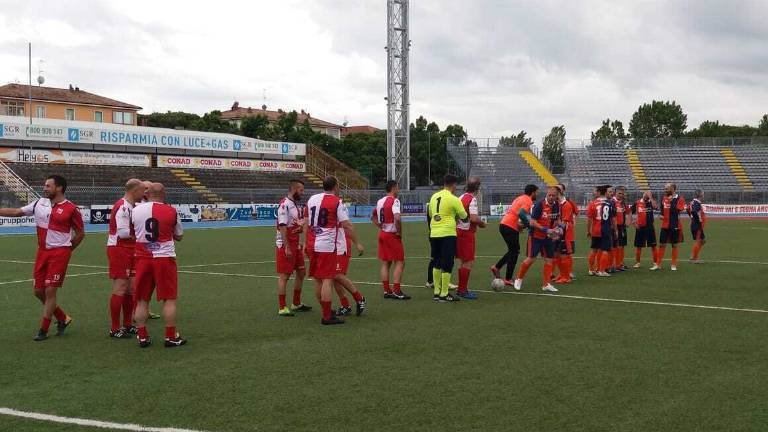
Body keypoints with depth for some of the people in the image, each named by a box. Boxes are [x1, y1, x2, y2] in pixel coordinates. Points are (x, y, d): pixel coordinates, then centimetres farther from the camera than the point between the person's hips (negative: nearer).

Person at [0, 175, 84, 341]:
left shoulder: (71, 209, -9)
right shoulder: (39, 204, 7)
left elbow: (80, 233, 0)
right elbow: (16, 212, 14)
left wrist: (67, 249, 2)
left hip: (59, 253, -6)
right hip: (42, 251, 6)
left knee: (50, 291, -6)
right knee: (38, 291, 8)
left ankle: (43, 330, 7)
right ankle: (63, 318, 27)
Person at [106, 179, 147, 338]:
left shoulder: (131, 206, 16)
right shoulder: (123, 207, -17)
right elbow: (123, 232, -23)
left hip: (129, 251, 10)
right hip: (119, 251, -10)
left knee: (131, 289, 13)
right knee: (120, 289, -6)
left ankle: (128, 325, 23)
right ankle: (115, 329, 1)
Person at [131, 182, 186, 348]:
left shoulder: (136, 210, 0)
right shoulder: (171, 211, -5)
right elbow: (179, 236, 8)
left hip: (143, 259, 3)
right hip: (164, 258, -2)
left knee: (142, 300, 10)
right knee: (169, 299, 5)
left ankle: (142, 336, 13)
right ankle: (171, 337, 6)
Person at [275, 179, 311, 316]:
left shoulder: (298, 205, 13)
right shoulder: (285, 204, -15)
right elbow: (282, 227, -20)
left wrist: (303, 227, 0)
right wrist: (287, 248, -22)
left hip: (296, 244, 9)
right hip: (285, 245, -9)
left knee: (301, 273, 14)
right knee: (284, 276, -4)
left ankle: (296, 304, 26)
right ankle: (282, 308, 2)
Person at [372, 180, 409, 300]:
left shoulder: (380, 201, 10)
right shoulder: (394, 201, -15)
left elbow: (373, 217, 21)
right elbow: (397, 218, -29)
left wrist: (381, 227, 15)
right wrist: (400, 232, -16)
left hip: (382, 234, 8)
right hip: (392, 235, -8)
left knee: (385, 263, 11)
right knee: (400, 262, -1)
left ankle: (386, 291, 14)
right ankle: (396, 292, -3)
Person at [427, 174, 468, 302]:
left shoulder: (434, 197, 8)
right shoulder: (453, 199, -11)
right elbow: (464, 216, -2)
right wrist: (456, 215, 19)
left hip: (434, 234, 7)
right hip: (448, 234, -6)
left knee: (437, 264, 15)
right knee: (447, 265, 0)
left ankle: (436, 292, 18)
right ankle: (444, 294, 1)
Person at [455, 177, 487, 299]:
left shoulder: (461, 197, 12)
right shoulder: (472, 199, -15)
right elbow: (474, 218, -24)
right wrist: (482, 223, -5)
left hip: (458, 230, 9)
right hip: (467, 232, -9)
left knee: (464, 261, 17)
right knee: (468, 262, -2)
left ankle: (461, 289, 23)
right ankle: (463, 290, 0)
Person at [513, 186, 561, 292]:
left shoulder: (556, 206, 0)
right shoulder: (540, 205, -20)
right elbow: (532, 222, -21)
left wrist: (559, 226, -2)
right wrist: (546, 230, -27)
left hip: (548, 237, 6)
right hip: (535, 236, -6)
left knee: (549, 259, 5)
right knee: (531, 258, -6)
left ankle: (546, 284, 15)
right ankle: (519, 279, 13)